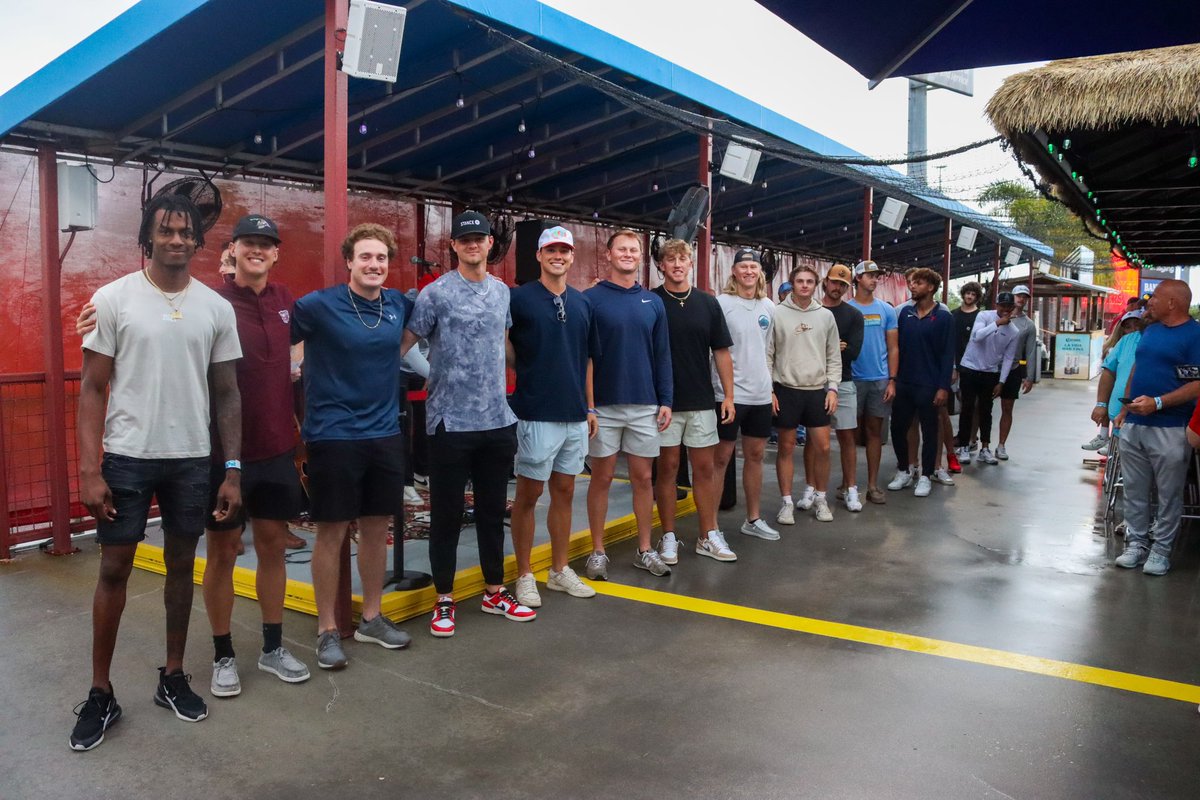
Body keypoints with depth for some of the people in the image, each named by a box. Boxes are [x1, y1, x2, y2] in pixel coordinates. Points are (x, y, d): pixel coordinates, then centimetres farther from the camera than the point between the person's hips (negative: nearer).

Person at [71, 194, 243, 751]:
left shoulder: (216, 308, 2)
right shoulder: (112, 299, -4)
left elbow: (227, 394, 5)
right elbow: (92, 390, -3)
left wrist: (232, 470, 1)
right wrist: (88, 469, -10)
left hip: (192, 460, 2)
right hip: (127, 458, -2)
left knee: (181, 565, 12)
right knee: (114, 569, 5)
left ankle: (173, 678, 27)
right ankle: (101, 694, 20)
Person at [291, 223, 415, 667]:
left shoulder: (399, 304, 3)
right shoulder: (318, 305, -11)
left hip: (385, 434, 5)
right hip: (333, 435, -4)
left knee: (377, 528, 13)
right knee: (332, 532, 3)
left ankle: (371, 618, 28)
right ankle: (327, 630, 17)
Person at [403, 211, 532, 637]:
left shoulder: (503, 292, 10)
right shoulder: (436, 293, -7)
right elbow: (404, 344, -7)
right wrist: (431, 376, -15)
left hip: (498, 420, 5)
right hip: (451, 422, -5)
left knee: (493, 510, 14)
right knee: (447, 514, 5)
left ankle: (495, 592, 27)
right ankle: (444, 600, 17)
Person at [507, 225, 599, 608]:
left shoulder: (582, 303, 10)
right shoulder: (519, 299, -6)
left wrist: (590, 408, 13)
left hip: (574, 415, 5)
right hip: (536, 414, -5)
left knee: (564, 491, 13)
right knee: (528, 493, 3)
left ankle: (560, 570, 25)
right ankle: (524, 575, 15)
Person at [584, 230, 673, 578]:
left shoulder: (653, 302, 7)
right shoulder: (591, 299, -4)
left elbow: (662, 355, 9)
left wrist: (666, 400, 3)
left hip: (645, 406, 3)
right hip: (603, 405, -3)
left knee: (643, 478, 9)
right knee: (601, 478, 6)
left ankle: (645, 550, 21)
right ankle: (598, 552, 17)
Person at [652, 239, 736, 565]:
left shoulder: (708, 303, 6)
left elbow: (721, 352, 8)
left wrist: (728, 396, 2)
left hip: (702, 402, 3)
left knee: (704, 469, 8)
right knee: (667, 468, 5)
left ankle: (708, 536, 17)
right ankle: (668, 537, 15)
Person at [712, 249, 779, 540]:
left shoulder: (768, 306, 9)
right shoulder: (721, 303, -9)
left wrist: (770, 383, 15)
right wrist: (725, 389, -11)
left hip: (761, 394, 6)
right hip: (729, 394, -6)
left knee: (755, 455, 15)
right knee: (720, 458, 0)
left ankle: (753, 519, 28)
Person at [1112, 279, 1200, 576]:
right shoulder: (1150, 331, 13)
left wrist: (1157, 403, -23)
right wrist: (1125, 409, 14)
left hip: (1170, 429, -7)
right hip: (1134, 425, 7)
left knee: (1168, 495, 5)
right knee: (1134, 491, 12)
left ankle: (1161, 549, 15)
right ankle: (1136, 543, 22)